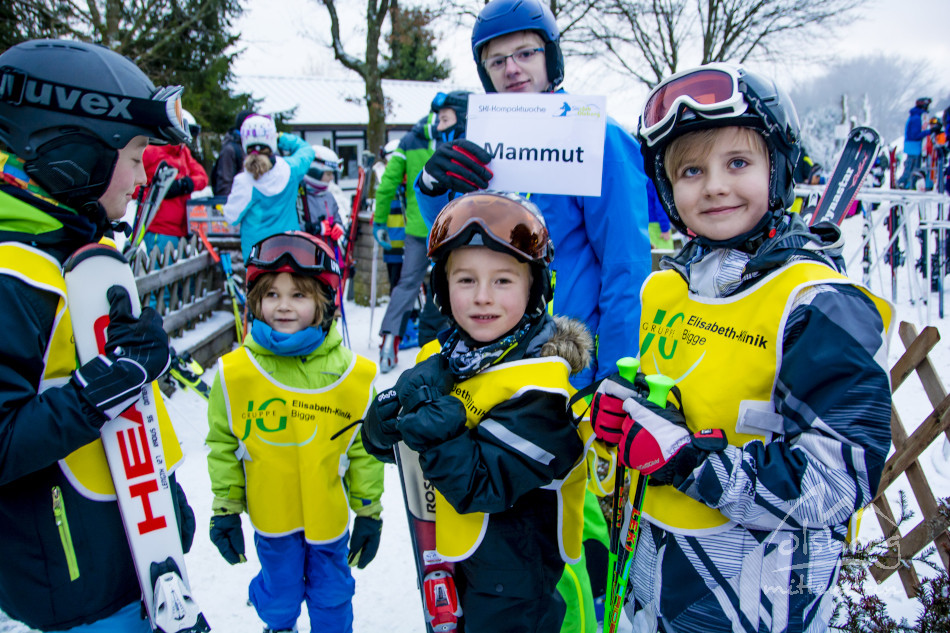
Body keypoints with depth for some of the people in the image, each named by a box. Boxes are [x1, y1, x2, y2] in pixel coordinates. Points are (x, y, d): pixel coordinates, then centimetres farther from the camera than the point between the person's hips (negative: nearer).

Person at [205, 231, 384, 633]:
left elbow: (366, 452, -5)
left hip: (330, 515, 0)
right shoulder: (235, 373, -14)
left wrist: (369, 512, 1)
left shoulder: (354, 375, -14)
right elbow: (223, 445, -1)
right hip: (271, 516, 1)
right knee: (280, 592, 21)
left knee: (332, 593, 19)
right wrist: (225, 509, 3)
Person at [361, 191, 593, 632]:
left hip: (512, 578, -6)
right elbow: (379, 444, 0)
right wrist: (387, 420, -21)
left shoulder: (539, 386, -25)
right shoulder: (438, 356, -5)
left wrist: (435, 421, -35)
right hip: (452, 556, 6)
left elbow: (481, 487, -29)